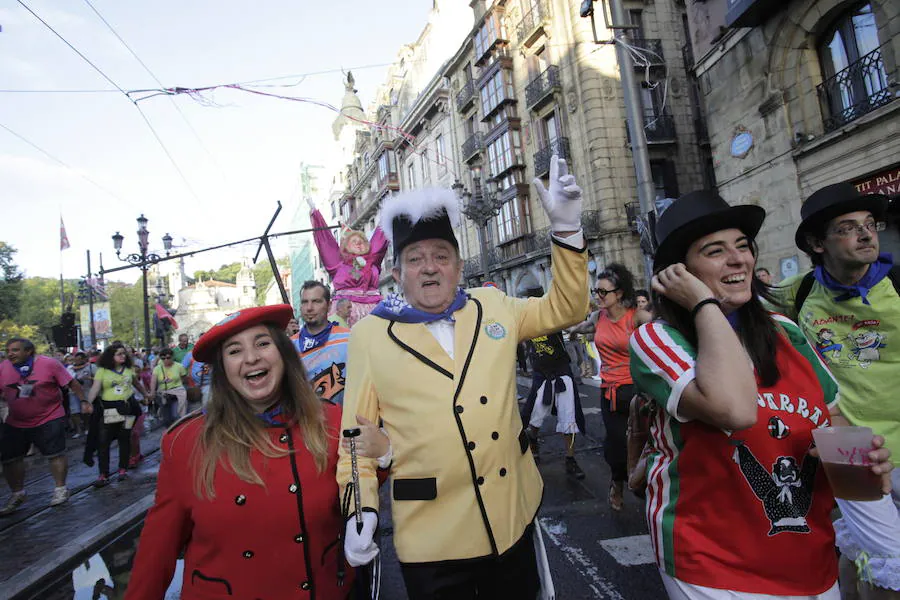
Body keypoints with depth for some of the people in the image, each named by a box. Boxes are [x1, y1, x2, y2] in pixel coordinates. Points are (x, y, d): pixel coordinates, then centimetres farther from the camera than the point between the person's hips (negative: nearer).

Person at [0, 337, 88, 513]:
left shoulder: (49, 364, -13)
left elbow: (72, 383, -7)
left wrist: (83, 401, -6)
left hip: (49, 419, -4)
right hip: (15, 422, 4)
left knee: (55, 454, 3)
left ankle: (60, 488, 20)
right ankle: (17, 494, 30)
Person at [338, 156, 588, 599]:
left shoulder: (492, 307, 1)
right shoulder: (370, 335, -7)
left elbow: (565, 308, 9)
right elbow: (358, 433, -3)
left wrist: (566, 227, -3)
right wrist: (361, 508, -11)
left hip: (514, 517, 4)